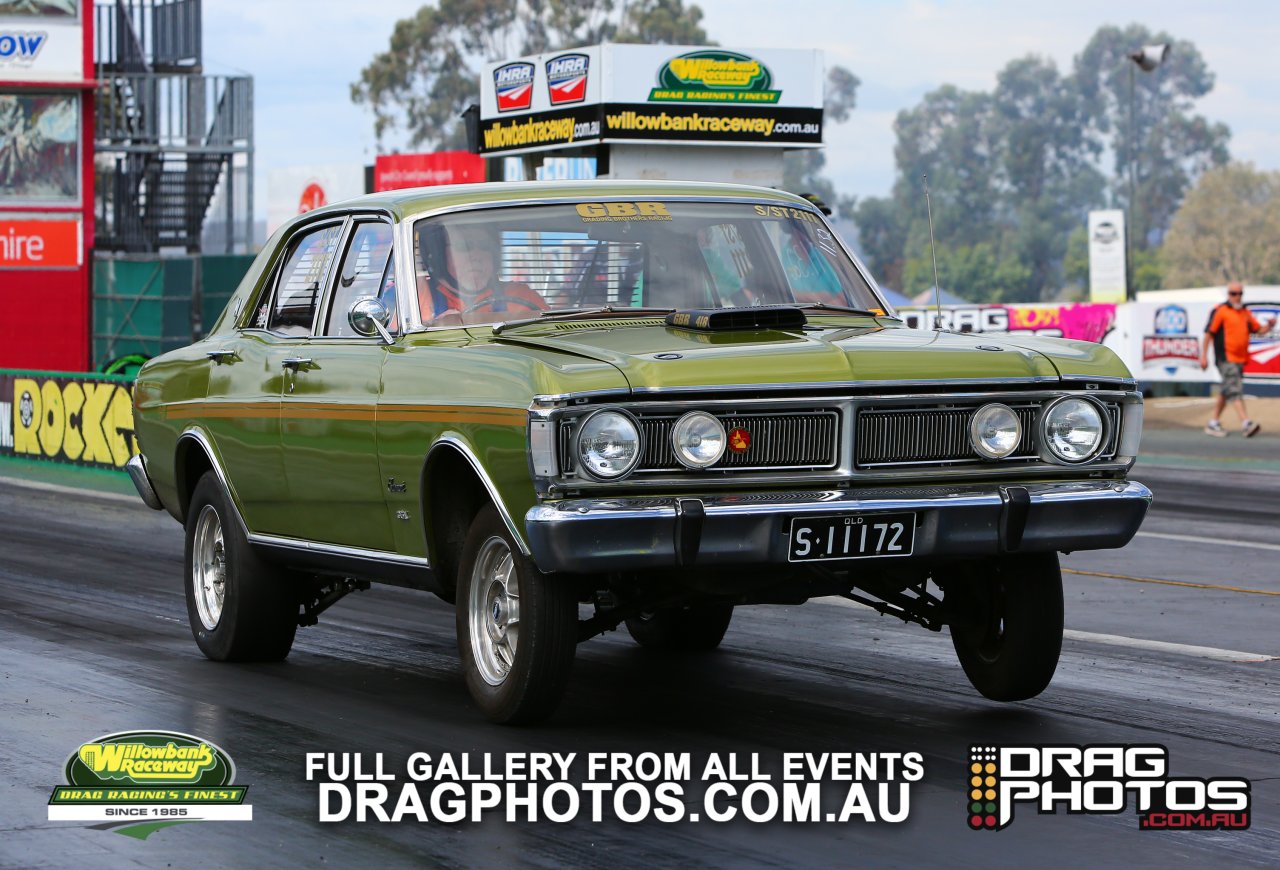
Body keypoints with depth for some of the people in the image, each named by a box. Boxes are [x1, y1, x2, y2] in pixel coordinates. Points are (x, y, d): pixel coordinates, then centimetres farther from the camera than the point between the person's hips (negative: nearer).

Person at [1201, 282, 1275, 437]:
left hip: (1240, 359, 8)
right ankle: (1246, 424, -28)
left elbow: (1259, 329, 15)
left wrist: (1269, 326, -7)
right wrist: (1204, 356, -13)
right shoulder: (1220, 311, -5)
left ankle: (1213, 423, 23)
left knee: (1226, 392, 14)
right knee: (1235, 390, -17)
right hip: (1225, 358, -8)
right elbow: (1209, 333, -8)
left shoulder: (1246, 313, 17)